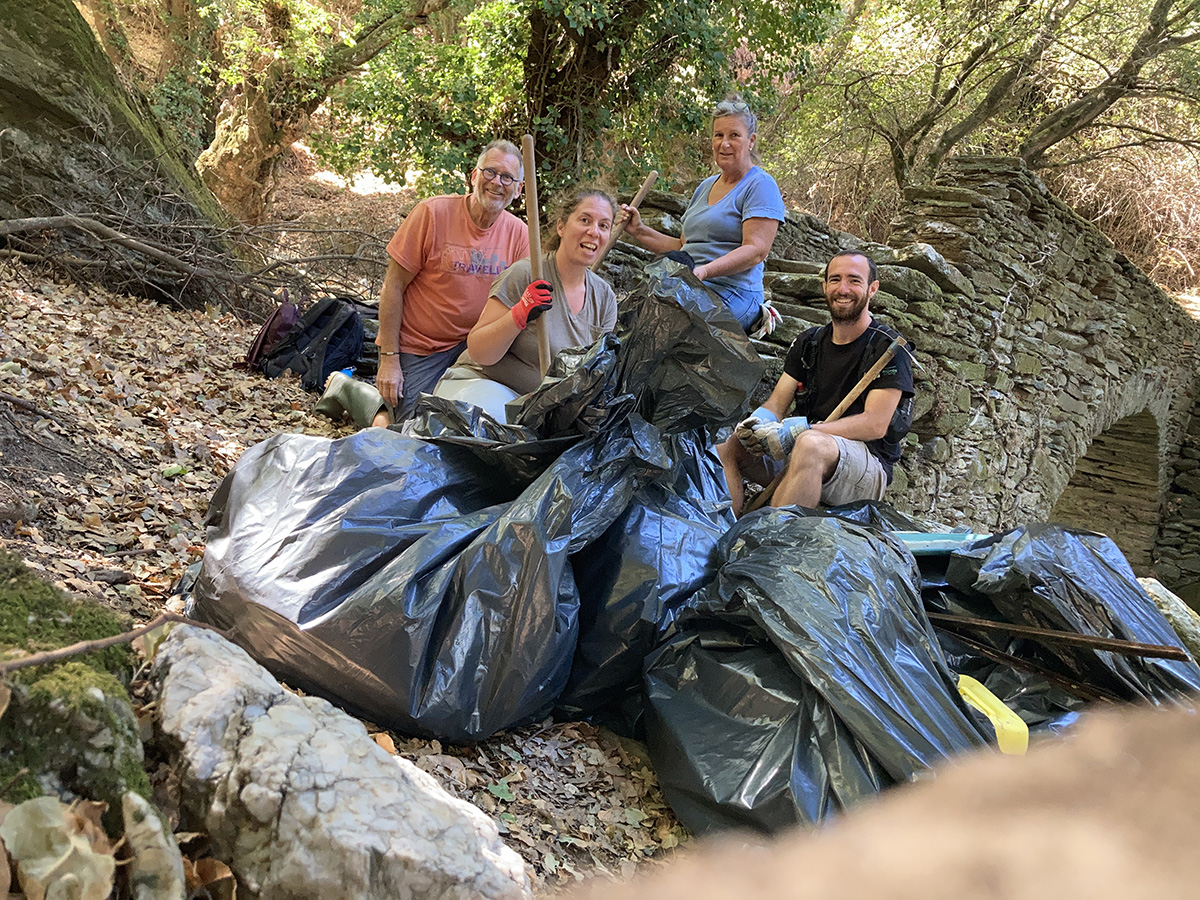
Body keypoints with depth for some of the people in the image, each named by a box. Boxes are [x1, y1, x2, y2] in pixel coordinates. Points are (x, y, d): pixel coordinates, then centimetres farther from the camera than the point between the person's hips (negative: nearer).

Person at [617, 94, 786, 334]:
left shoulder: (760, 186, -2)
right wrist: (639, 231, 14)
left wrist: (705, 271, -26)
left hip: (729, 294, -8)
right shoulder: (706, 186, 23)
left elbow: (756, 250, -14)